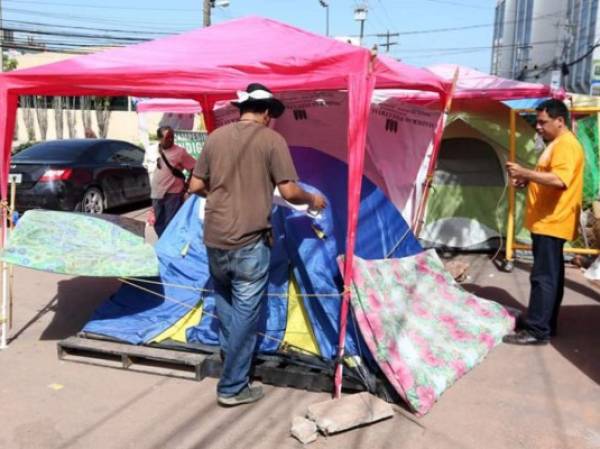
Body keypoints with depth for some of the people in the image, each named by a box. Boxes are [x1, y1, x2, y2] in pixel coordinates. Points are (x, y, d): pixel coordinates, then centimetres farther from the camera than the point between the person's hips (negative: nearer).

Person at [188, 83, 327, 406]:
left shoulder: (216, 137, 8)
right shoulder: (272, 139, -5)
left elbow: (195, 187, 11)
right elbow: (289, 192, -10)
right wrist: (313, 200, 10)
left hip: (214, 239, 5)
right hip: (250, 243, -5)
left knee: (225, 302, 27)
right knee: (245, 313, 5)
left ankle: (231, 354, 39)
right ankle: (233, 387, 14)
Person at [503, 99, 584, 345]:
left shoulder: (566, 144, -16)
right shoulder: (556, 144, 18)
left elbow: (559, 180, -30)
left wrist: (525, 172, -27)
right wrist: (527, 181, 11)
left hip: (551, 222, -11)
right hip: (547, 221, 11)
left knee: (543, 276, -9)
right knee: (551, 275, 15)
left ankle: (536, 331, -5)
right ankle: (543, 322, 23)